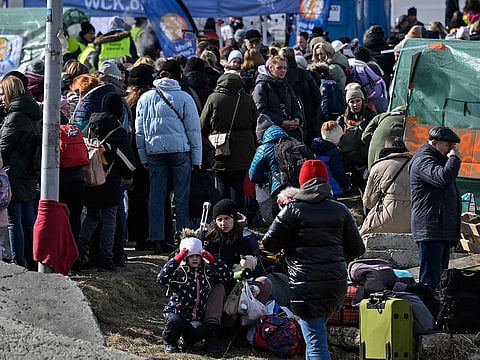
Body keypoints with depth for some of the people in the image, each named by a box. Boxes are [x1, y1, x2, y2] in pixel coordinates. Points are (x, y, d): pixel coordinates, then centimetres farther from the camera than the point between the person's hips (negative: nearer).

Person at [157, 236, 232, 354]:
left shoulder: (208, 271, 8)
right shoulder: (178, 271, -4)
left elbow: (228, 275, 0)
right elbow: (161, 278, -22)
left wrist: (213, 260, -10)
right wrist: (176, 259, -21)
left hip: (196, 318, 2)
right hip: (176, 312, -2)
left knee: (200, 330, -31)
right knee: (175, 322, -37)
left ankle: (189, 340, 9)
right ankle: (169, 342, 0)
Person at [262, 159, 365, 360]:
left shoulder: (293, 210, -4)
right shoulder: (340, 210, 8)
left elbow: (269, 244, -3)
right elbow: (357, 249, 10)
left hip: (306, 286, -5)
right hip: (337, 285, 5)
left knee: (315, 341, -8)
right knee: (317, 330, 26)